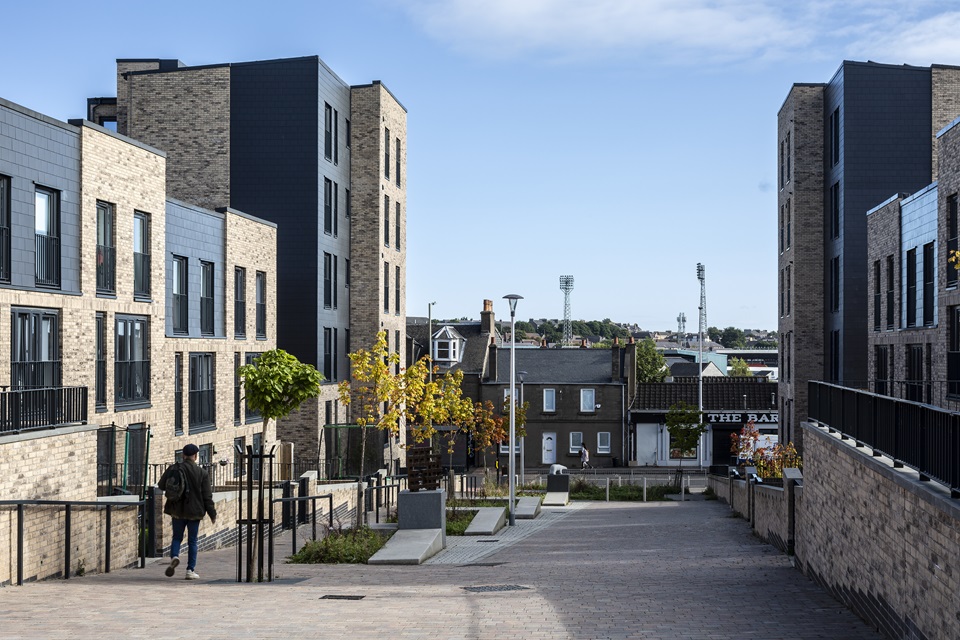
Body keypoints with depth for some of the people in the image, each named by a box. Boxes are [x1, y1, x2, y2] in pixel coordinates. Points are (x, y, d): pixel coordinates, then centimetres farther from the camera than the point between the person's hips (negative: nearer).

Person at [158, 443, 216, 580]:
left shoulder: (173, 469, -3)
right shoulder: (202, 473, -6)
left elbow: (161, 485, 5)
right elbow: (207, 496, -5)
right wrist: (212, 514, 2)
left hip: (177, 511, 1)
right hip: (194, 512, -1)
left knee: (177, 537, 14)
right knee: (193, 541, 8)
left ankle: (174, 556, -15)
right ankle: (190, 570, 6)